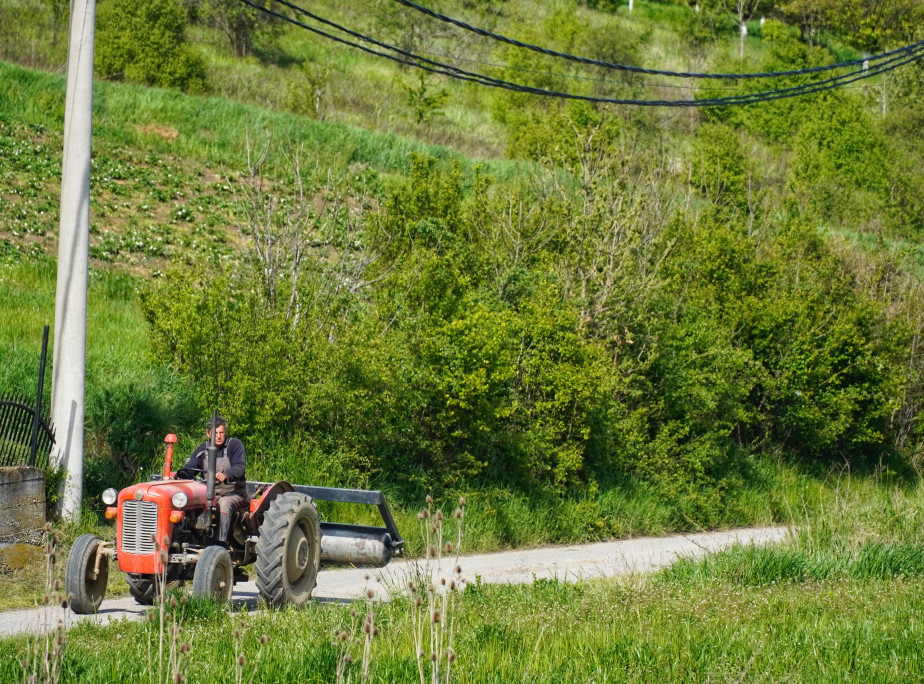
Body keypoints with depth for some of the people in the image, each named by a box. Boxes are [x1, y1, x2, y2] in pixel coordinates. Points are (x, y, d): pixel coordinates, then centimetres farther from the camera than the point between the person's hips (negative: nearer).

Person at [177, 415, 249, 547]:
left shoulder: (235, 445, -2)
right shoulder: (202, 449, 10)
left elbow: (239, 467, -18)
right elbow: (189, 467, -1)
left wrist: (226, 475, -40)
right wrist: (178, 475, -25)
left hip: (233, 492, -4)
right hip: (210, 492, 4)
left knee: (224, 503, -38)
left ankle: (221, 542, -47)